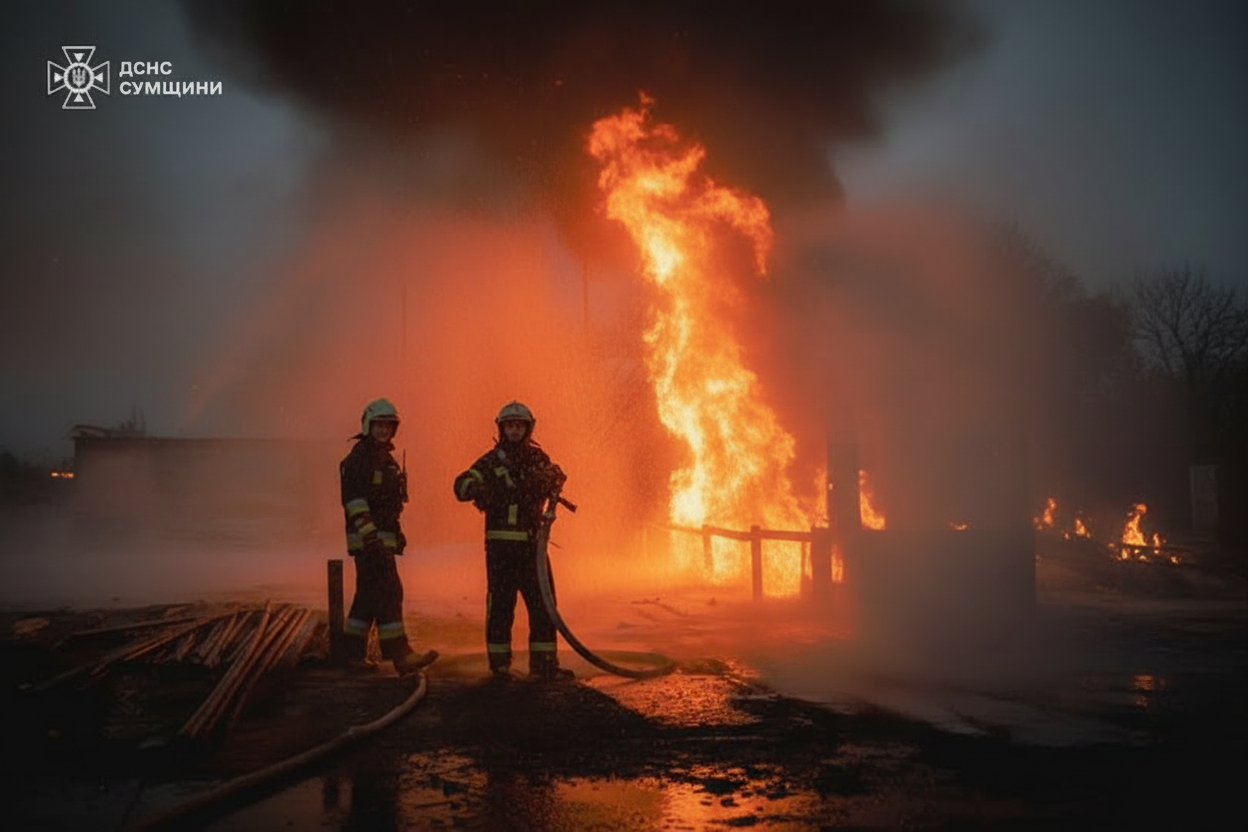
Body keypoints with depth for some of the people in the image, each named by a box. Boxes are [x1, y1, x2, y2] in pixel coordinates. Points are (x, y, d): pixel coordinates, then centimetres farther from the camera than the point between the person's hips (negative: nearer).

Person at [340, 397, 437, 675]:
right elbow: (353, 499, -18)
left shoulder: (386, 459, 20)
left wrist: (397, 535, 23)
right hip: (369, 538, -10)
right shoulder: (359, 458, -9)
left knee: (369, 597, 12)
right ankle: (400, 655, -11)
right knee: (388, 592, -12)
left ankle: (353, 653, 19)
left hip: (383, 538, 10)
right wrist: (369, 535, -26)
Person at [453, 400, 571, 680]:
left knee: (543, 603, 3)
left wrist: (551, 477, 5)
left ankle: (544, 663, 11)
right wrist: (476, 488, -36)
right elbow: (461, 485, -13)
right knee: (500, 604, -1)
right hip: (500, 543, -4)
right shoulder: (492, 461, -1)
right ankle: (499, 664, 8)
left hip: (532, 542, 4)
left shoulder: (537, 457, 11)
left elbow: (557, 476, 29)